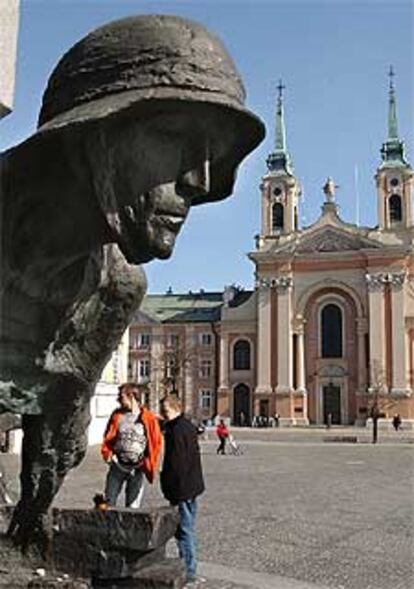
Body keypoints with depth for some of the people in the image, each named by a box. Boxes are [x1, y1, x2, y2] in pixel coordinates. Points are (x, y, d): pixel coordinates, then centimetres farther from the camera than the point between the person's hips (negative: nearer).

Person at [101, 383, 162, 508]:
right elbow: (108, 437, 12)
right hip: (118, 465, 3)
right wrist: (108, 454, -1)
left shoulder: (149, 419, -7)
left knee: (132, 506, 5)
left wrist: (147, 463, -3)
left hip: (137, 468, -3)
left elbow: (156, 442, -1)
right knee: (109, 501, 3)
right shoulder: (117, 415, 3)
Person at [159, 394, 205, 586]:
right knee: (188, 528, 18)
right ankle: (189, 568, 28)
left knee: (184, 529, -2)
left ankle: (188, 573, 4)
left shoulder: (176, 430, -19)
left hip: (181, 488, -10)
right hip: (193, 486, 10)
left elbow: (173, 463, -21)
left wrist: (168, 488, -14)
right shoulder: (189, 426, 12)